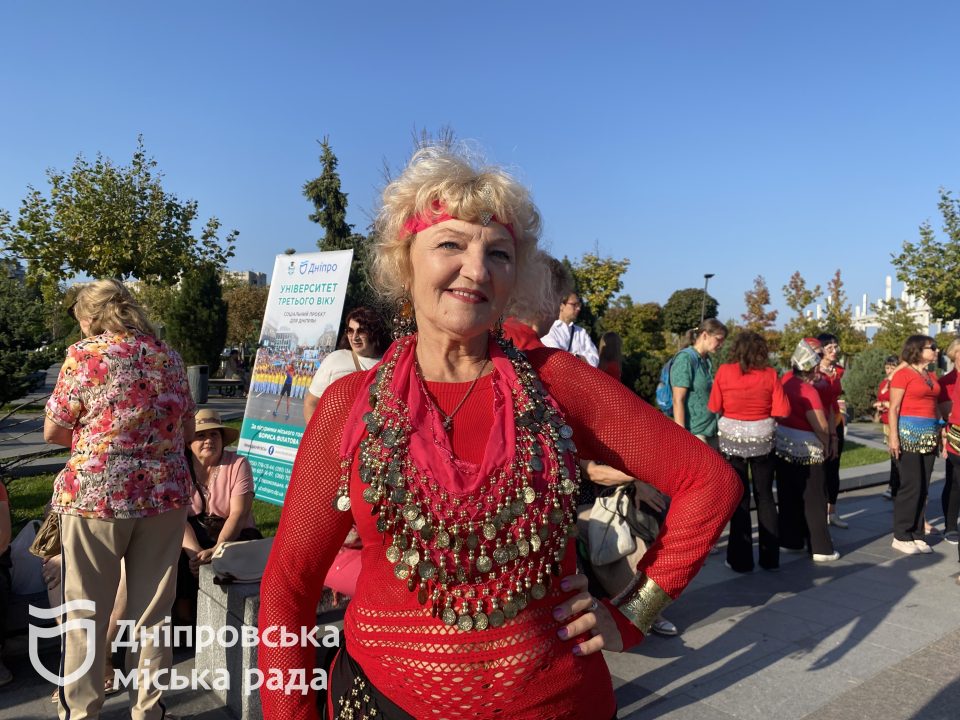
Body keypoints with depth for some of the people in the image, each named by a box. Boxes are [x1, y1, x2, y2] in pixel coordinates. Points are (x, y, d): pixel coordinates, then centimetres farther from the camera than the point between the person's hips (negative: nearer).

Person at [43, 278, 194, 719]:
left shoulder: (84, 354, -4)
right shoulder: (168, 356, 8)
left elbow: (52, 431, -1)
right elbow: (187, 432, 13)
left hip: (96, 494, -3)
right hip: (165, 494, 4)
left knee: (86, 613, 12)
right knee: (152, 612, 13)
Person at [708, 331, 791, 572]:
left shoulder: (724, 371, -8)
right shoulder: (769, 374, -6)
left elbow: (714, 407, -5)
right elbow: (782, 411, -8)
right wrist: (763, 411, 10)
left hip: (732, 441, -1)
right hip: (762, 441, 1)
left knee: (739, 499, 8)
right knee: (765, 497, 14)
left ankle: (741, 560, 12)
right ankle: (770, 557, 21)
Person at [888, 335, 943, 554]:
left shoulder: (932, 377, 15)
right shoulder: (903, 374, -6)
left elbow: (935, 406, 17)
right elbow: (894, 408, -10)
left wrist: (938, 435, 10)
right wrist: (893, 437, -16)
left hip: (929, 436, 7)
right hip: (909, 434, -7)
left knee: (923, 488, 7)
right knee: (911, 486, -6)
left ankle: (917, 534, 14)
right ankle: (901, 537, 2)